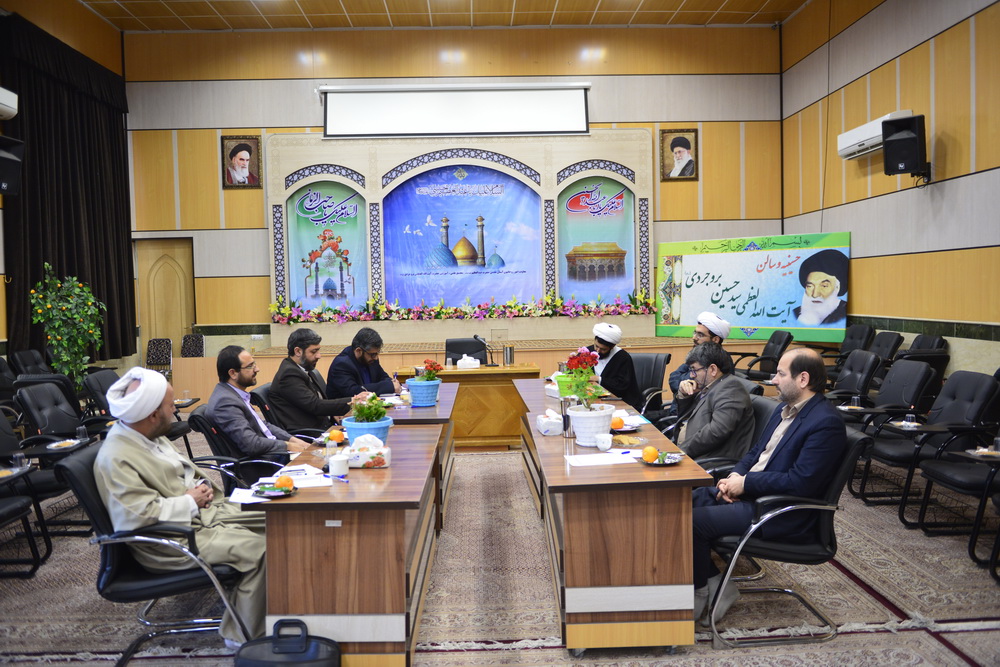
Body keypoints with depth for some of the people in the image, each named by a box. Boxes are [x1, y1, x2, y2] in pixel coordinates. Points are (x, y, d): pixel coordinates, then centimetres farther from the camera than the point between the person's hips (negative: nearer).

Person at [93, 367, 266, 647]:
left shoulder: (149, 436, 7)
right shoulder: (115, 459, -21)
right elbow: (138, 516, -30)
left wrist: (201, 485, 1)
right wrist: (189, 501, -18)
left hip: (204, 511, 10)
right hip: (175, 538, -9)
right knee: (258, 549, -23)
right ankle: (243, 637, -7)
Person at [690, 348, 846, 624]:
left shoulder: (826, 423, -18)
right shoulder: (786, 407, 12)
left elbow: (800, 482, -24)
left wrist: (746, 483, -17)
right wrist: (736, 475, -1)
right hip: (749, 492, 10)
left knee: (694, 520, -20)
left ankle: (699, 594, 4)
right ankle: (715, 585, 7)